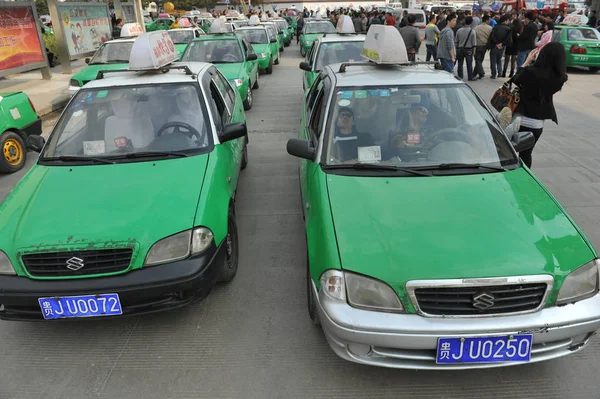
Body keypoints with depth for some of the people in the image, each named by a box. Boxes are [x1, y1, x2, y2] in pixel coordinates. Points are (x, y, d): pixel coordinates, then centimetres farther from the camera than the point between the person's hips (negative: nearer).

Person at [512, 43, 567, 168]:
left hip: (520, 118, -3)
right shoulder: (560, 78, -10)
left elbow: (516, 80, 0)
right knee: (526, 154, 15)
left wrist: (527, 61, 8)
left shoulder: (530, 71, -20)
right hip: (537, 123, 3)